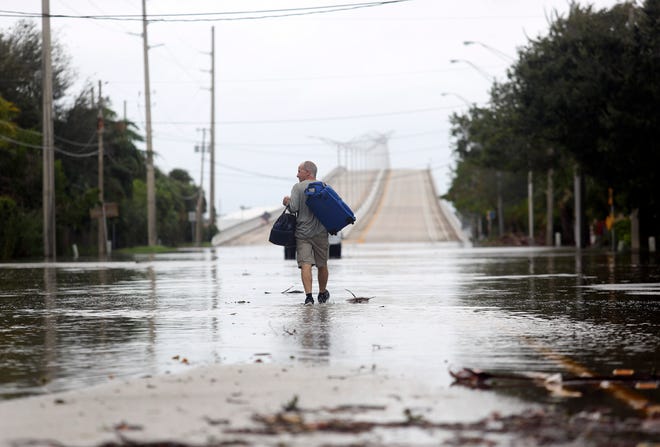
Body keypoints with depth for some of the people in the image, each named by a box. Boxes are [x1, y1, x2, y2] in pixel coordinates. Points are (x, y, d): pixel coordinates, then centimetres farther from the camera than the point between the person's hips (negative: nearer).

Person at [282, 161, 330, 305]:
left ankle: (308, 295, -22)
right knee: (322, 265, 16)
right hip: (321, 232, 3)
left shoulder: (298, 187, -4)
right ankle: (322, 294, 32)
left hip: (302, 232, -3)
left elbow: (293, 208, -13)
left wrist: (287, 201, 7)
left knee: (305, 265, -8)